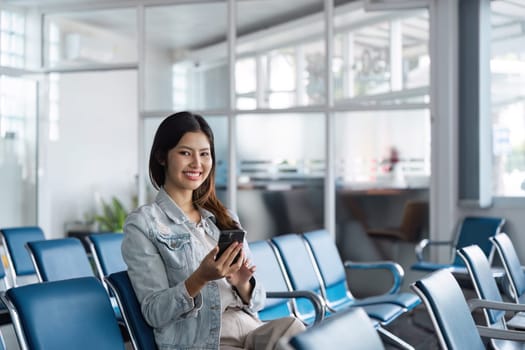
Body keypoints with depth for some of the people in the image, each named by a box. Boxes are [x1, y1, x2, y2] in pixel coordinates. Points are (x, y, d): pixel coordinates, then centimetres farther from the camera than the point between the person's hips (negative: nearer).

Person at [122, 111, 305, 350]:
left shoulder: (226, 218, 17)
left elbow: (256, 303, 15)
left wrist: (242, 284, -7)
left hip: (252, 330, 5)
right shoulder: (141, 224, 2)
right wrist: (200, 278, -19)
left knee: (291, 327, -27)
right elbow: (154, 313, -4)